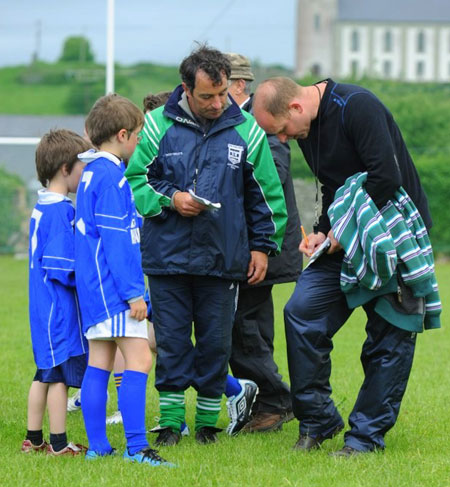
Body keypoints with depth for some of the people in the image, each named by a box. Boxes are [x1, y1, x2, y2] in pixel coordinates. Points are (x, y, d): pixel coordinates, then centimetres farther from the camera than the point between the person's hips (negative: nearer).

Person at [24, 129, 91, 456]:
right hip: (59, 306, -10)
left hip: (43, 304, 10)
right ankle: (59, 442, 2)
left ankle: (34, 439, 21)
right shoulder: (61, 210, -17)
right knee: (60, 374, -3)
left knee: (45, 373, 15)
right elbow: (63, 268, -21)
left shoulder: (41, 207, 12)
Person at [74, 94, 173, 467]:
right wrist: (133, 292, -19)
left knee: (99, 363, 9)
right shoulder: (111, 177, -14)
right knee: (139, 360, -12)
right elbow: (116, 240, -19)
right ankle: (136, 447, -17)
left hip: (94, 288, 10)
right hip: (114, 286, -10)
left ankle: (98, 447, 10)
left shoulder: (91, 174, 16)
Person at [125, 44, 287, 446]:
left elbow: (267, 194, 12)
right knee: (171, 342, 2)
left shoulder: (246, 130, 3)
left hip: (223, 258, 1)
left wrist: (262, 246, 8)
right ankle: (171, 422, 12)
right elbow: (134, 180, 6)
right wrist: (169, 199, -10)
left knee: (216, 344, 5)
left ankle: (208, 421, 17)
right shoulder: (158, 126, -1)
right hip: (167, 258, -1)